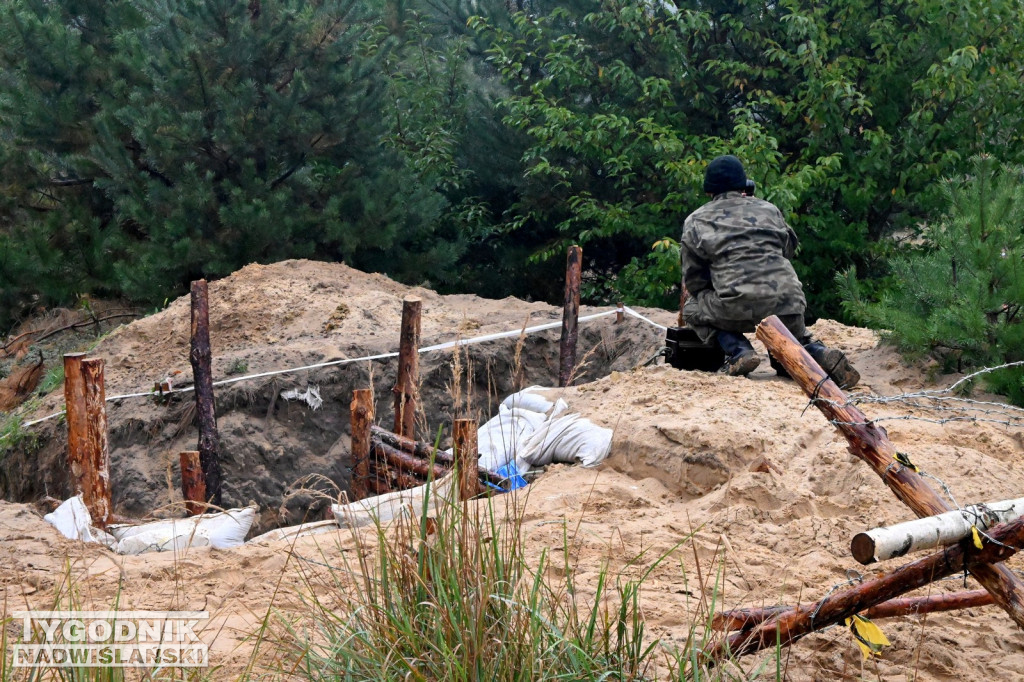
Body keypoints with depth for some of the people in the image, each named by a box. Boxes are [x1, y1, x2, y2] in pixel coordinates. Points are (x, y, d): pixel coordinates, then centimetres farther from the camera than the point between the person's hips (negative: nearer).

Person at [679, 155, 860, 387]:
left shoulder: (695, 222, 11)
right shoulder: (768, 209, 19)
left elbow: (693, 281, 14)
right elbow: (790, 248, 30)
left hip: (738, 308, -4)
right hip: (788, 303, 4)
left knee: (693, 308, 22)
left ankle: (738, 351, 2)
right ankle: (818, 352, -1)